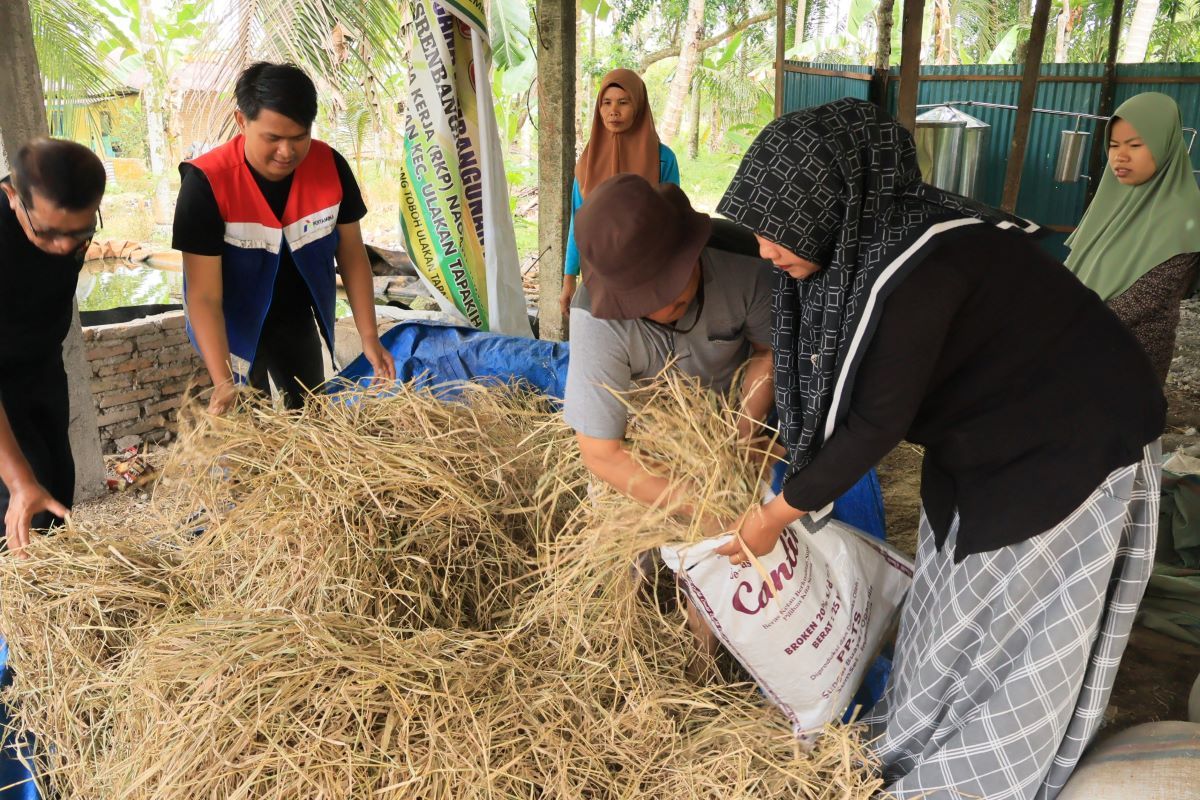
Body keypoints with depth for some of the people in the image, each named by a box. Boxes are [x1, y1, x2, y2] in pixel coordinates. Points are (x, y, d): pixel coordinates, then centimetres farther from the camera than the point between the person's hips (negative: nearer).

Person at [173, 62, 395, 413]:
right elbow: (204, 295, -27)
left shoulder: (331, 166, -18)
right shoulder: (207, 182, -28)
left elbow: (351, 255, -6)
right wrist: (224, 381, -35)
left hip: (298, 320, 3)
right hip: (234, 327, -3)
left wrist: (369, 337, -11)